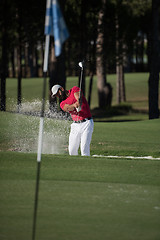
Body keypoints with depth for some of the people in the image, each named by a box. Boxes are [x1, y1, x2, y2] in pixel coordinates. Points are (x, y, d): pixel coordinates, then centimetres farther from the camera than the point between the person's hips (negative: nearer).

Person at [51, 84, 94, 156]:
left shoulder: (75, 89, 2)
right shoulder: (63, 104, 9)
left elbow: (78, 97, -20)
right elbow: (68, 108, -15)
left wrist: (79, 103, -44)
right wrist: (74, 105, -38)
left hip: (86, 123, -5)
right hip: (75, 125, 5)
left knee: (84, 149, -14)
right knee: (72, 150, 4)